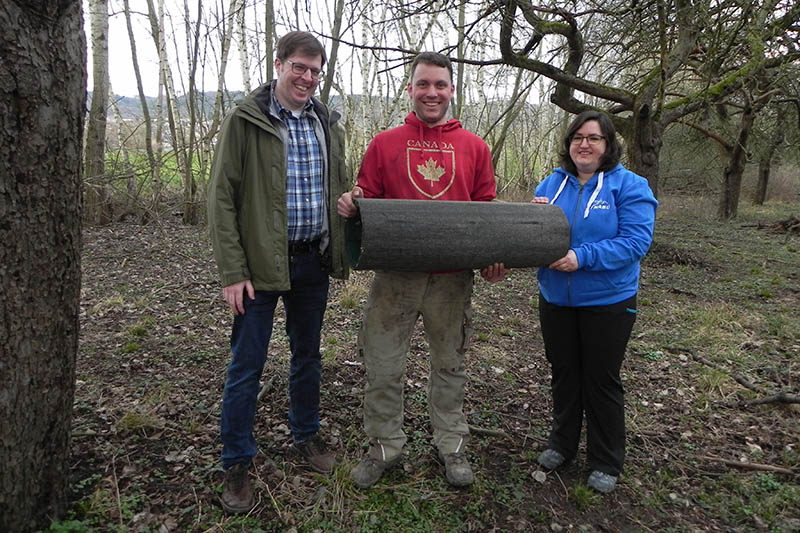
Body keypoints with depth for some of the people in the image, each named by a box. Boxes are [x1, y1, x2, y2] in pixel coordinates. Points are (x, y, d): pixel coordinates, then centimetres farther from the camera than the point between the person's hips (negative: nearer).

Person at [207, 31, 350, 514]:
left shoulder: (329, 124, 8)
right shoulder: (245, 121, -5)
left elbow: (341, 189, 16)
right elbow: (222, 198, -8)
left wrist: (341, 253, 7)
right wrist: (233, 272, -13)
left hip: (313, 262, 4)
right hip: (261, 263, -4)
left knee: (308, 353, 18)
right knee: (247, 366, 4)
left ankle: (307, 433, 38)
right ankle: (237, 463, 21)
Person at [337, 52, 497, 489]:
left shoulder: (474, 147, 7)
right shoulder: (385, 143, 4)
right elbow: (367, 199, 7)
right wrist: (351, 204, -16)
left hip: (452, 276, 1)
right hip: (395, 272, 0)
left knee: (449, 363, 15)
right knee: (382, 365, 7)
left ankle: (451, 445, 34)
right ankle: (384, 446, 28)